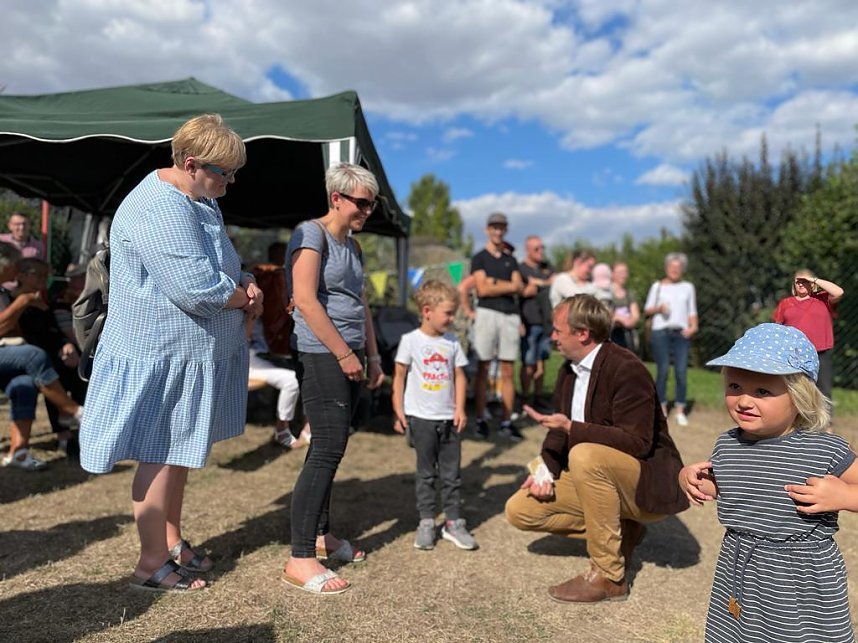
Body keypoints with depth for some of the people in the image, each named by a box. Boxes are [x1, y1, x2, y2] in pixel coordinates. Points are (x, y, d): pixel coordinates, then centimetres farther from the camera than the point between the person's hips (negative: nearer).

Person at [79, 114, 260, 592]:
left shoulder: (201, 201, 13)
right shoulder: (160, 209, -22)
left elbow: (226, 264, 19)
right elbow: (199, 290, -30)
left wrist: (247, 284, -3)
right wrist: (246, 298, -10)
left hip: (191, 352, 10)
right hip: (162, 354, -10)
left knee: (180, 452, 18)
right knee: (161, 457, 2)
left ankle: (172, 540, 34)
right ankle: (152, 563, 17)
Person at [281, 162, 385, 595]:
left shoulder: (352, 246, 18)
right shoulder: (311, 234, -9)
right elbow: (306, 301, -18)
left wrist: (372, 356, 16)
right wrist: (345, 354, -16)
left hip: (347, 356, 9)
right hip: (320, 355, -9)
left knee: (330, 447, 14)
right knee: (328, 449, -11)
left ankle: (321, 535, 26)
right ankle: (300, 559, -4)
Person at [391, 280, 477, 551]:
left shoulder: (452, 342, 5)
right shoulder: (410, 340, -6)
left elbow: (459, 376, 7)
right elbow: (399, 376, -4)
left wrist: (460, 409, -2)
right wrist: (398, 411, -7)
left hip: (448, 418, 3)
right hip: (421, 417, -3)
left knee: (451, 473, 8)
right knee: (426, 472, 7)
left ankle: (453, 522, 19)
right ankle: (426, 522, 17)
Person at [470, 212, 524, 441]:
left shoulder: (511, 260, 19)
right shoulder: (479, 258, 6)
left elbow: (520, 288, 6)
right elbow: (483, 289, -6)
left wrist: (495, 282, -6)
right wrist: (509, 285, -1)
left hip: (511, 316, 4)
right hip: (487, 313, -4)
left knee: (508, 371, 4)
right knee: (483, 369, -3)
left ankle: (506, 421, 8)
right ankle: (480, 420, 3)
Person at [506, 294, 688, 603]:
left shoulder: (627, 370, -22)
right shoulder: (569, 369, 3)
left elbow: (637, 443, -27)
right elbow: (560, 429, 9)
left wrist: (571, 428, -32)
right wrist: (546, 467, -10)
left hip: (646, 484, -8)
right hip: (596, 475, 8)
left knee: (585, 455, -38)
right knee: (520, 510, -3)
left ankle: (608, 576, -21)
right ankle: (618, 528, 8)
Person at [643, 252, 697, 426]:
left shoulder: (688, 287, 16)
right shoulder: (657, 286, 10)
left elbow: (692, 311, 16)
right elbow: (647, 310, 7)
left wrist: (693, 327, -1)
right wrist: (659, 308, -12)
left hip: (681, 333, 2)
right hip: (661, 332, -1)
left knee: (681, 371, -7)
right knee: (663, 371, -6)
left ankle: (680, 411, -1)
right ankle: (662, 409, 3)